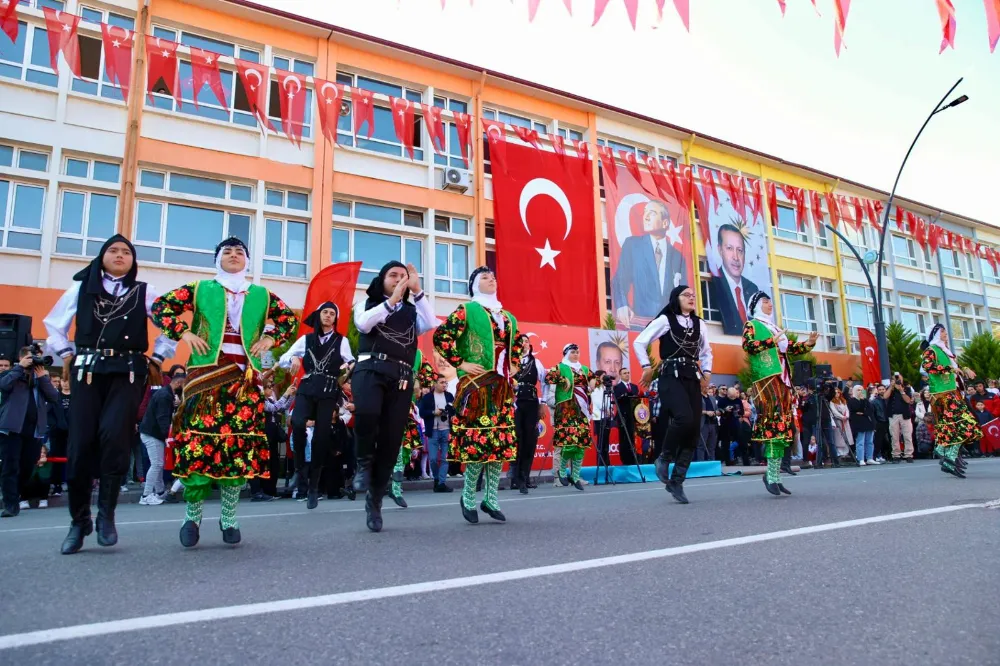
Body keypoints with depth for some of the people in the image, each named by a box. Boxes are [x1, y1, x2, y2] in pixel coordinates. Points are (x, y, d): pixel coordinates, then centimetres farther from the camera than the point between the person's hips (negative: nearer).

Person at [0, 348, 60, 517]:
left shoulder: (42, 377, 15)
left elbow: (54, 398, 1)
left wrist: (43, 376, -5)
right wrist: (20, 367, -12)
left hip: (34, 429, 3)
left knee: (27, 468, 9)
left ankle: (16, 498, 27)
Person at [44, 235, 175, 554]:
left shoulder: (145, 293, 8)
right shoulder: (81, 289, 13)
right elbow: (54, 323, 22)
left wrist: (155, 359, 5)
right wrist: (66, 354, 10)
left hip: (128, 373, -1)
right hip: (87, 371, 2)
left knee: (114, 436, -19)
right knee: (80, 444, -4)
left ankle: (106, 512, -5)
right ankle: (79, 520, 10)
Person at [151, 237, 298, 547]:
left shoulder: (262, 295, 13)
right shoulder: (199, 289, 9)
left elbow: (290, 319, 20)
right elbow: (160, 306, 8)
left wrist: (270, 339, 5)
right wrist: (184, 333, -4)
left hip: (245, 377, 2)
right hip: (206, 374, -1)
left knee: (241, 444, -1)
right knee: (199, 440, -7)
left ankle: (229, 517, 11)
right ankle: (192, 515, 10)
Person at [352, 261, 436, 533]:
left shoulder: (412, 311, 20)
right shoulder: (367, 304, 18)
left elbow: (431, 324, -1)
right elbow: (363, 324, -5)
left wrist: (417, 290, -3)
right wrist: (391, 301, -10)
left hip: (402, 377, 3)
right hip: (371, 368, -2)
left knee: (391, 441, -1)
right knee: (367, 412, -35)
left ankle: (374, 500, 14)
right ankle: (364, 463, -5)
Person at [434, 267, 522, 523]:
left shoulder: (507, 316, 18)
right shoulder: (467, 310, 0)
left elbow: (518, 344, 33)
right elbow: (441, 337, -9)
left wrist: (513, 365, 17)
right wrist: (460, 363, -11)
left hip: (502, 385, 6)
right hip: (477, 383, -6)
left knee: (501, 439, 4)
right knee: (478, 437, -9)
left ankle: (490, 497, 13)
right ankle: (468, 496, 7)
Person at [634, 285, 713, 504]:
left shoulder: (699, 324, 16)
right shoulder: (664, 320, 0)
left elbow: (706, 351, 28)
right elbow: (639, 342, -1)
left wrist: (706, 371, 13)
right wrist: (647, 367, -6)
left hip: (692, 378, 6)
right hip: (671, 377, -6)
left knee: (694, 431, -2)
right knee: (684, 418, -29)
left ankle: (677, 482, 6)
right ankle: (663, 458, -3)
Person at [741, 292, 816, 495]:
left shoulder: (774, 327, 28)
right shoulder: (751, 325, 7)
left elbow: (790, 348, 21)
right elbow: (747, 345, -11)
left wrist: (809, 343, 6)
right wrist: (771, 341, -19)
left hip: (782, 380, 8)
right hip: (765, 379, -8)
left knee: (783, 425, 2)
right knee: (774, 424, -17)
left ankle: (774, 475, 5)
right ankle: (772, 475, -15)